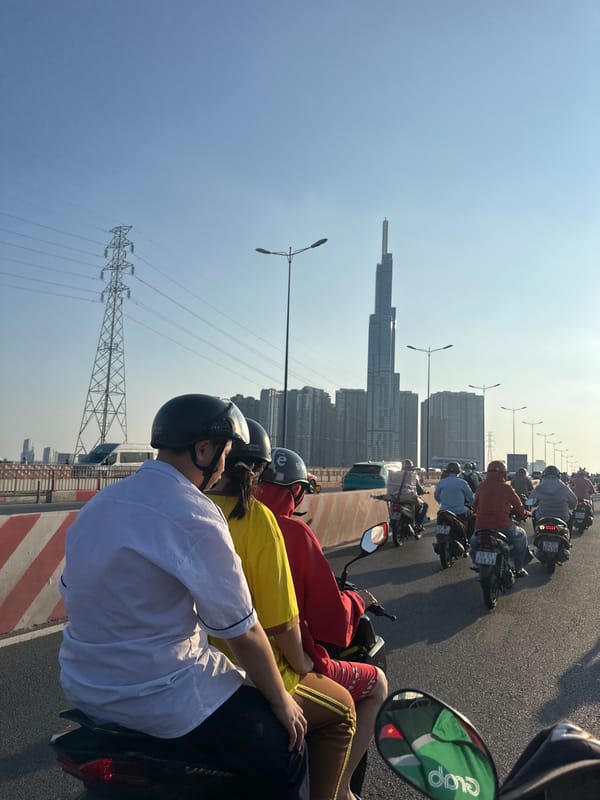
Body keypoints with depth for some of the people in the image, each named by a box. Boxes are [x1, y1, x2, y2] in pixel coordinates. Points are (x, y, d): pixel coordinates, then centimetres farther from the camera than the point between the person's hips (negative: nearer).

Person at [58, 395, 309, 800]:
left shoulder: (99, 503, 2)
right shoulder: (194, 516, -22)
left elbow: (74, 592, 12)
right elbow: (244, 632, -17)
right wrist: (281, 700, -2)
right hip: (158, 693, -9)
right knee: (285, 757, 2)